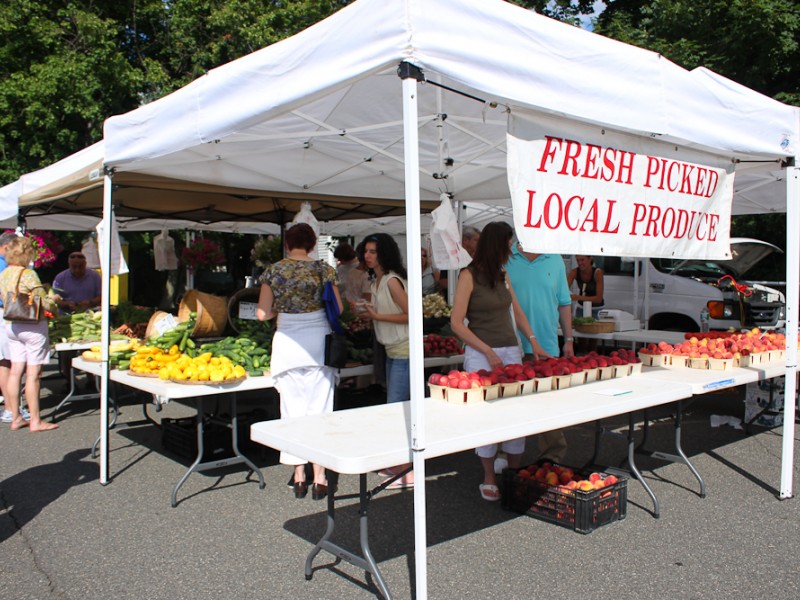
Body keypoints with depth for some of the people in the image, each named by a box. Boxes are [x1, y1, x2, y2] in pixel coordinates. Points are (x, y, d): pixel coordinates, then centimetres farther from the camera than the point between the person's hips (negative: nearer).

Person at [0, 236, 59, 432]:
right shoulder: (28, 274, -16)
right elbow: (45, 304, -16)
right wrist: (53, 300, 4)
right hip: (32, 327, -7)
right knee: (33, 374, -3)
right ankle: (35, 421, 3)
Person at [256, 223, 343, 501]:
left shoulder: (274, 271, 2)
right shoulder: (324, 269, -1)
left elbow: (262, 313, -1)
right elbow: (338, 308, 0)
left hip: (287, 341, 1)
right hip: (318, 341, -1)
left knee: (293, 409, 9)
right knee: (319, 409, 5)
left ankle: (299, 477, 15)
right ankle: (319, 477, 8)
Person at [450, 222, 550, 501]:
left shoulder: (503, 274, 12)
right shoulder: (469, 276, -7)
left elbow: (517, 311, 21)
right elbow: (456, 323, -10)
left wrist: (534, 342, 11)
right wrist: (488, 352, -14)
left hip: (511, 351, 6)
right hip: (480, 354, -6)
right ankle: (489, 479, 14)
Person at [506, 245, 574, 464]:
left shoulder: (555, 260, 8)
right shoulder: (505, 259, 1)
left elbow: (564, 303, 13)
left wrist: (568, 339, 10)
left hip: (547, 346, 1)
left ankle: (552, 457, 11)